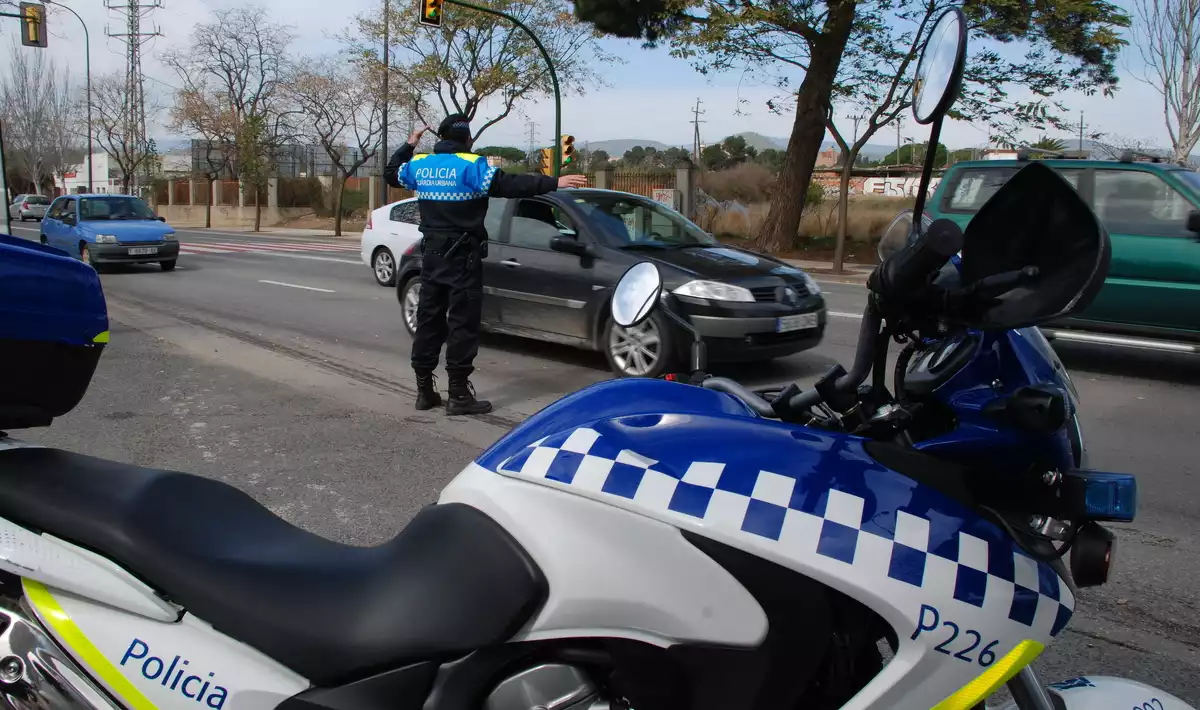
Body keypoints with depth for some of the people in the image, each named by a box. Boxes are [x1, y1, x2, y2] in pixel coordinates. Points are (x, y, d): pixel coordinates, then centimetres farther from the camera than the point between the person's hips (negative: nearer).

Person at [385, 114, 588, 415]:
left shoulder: (419, 164, 7)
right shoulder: (471, 166, -11)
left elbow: (391, 173, 26)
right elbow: (510, 185, -20)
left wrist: (409, 145, 38)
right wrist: (554, 183, -20)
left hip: (431, 255, 7)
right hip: (462, 257, -7)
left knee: (429, 319, 11)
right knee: (463, 323, -4)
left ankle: (424, 389, 17)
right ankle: (459, 394, -4)